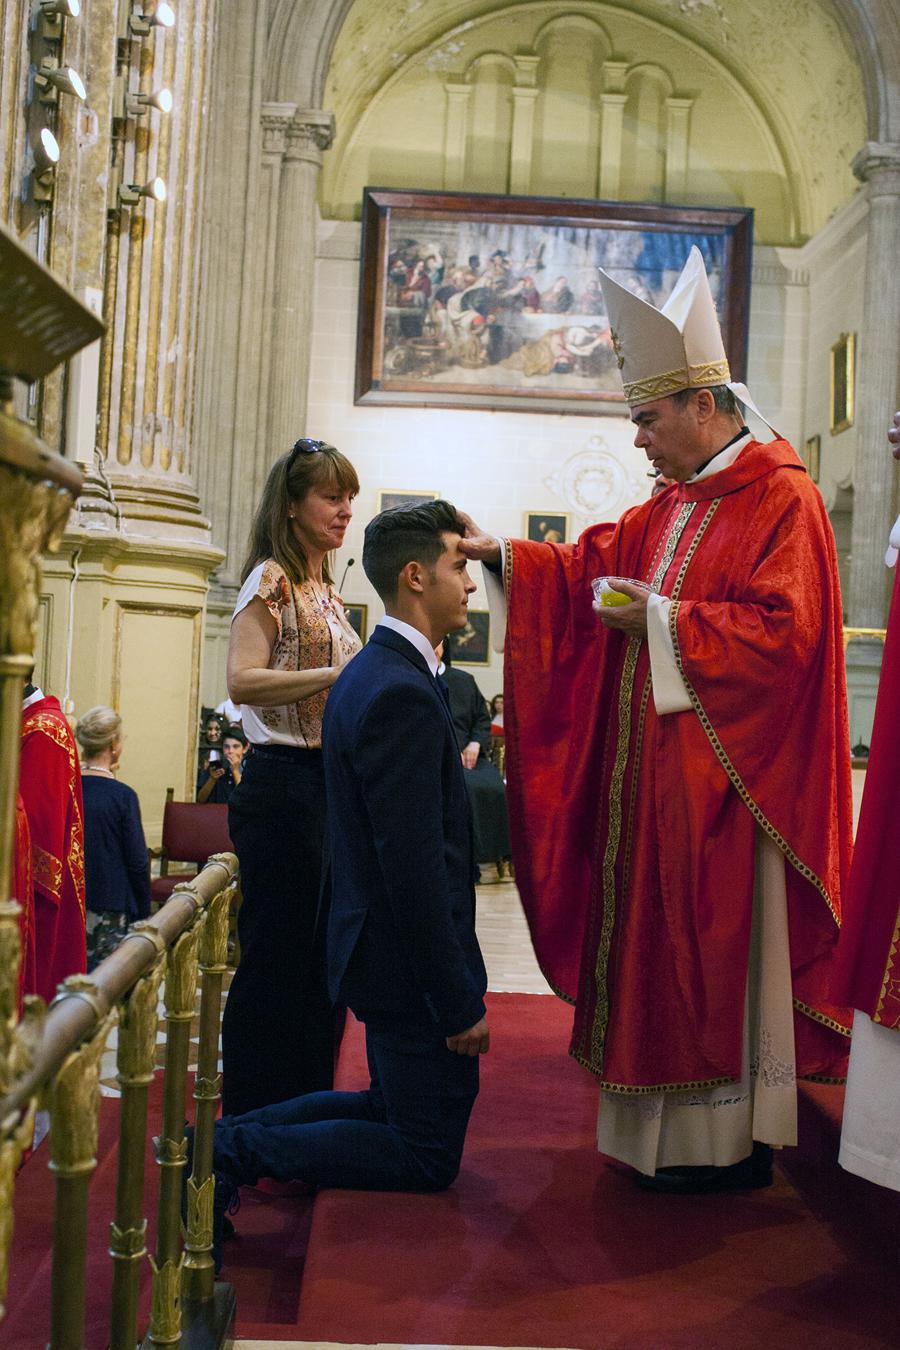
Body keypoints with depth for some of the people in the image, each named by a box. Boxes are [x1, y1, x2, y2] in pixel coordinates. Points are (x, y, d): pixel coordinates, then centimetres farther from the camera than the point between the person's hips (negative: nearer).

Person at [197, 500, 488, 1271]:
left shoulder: (371, 673, 9)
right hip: (414, 960, -10)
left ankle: (228, 1136, 17)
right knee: (428, 1158, 4)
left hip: (381, 942, 10)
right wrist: (460, 1004, -20)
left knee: (393, 1107, 24)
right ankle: (237, 1151, 0)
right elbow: (414, 865, -27)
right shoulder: (403, 694, -24)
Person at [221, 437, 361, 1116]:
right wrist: (341, 674, -22)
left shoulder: (325, 587, 17)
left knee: (322, 957, 13)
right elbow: (243, 680, -20)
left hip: (331, 783, 9)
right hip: (283, 786, -9)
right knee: (277, 958, -2)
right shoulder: (273, 580, -7)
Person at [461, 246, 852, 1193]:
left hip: (727, 776, -8)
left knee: (716, 950, -2)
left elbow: (784, 629, -19)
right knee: (658, 943, 11)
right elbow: (590, 567, 17)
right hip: (656, 769, 8)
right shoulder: (671, 509, 16)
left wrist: (665, 618, -17)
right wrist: (501, 556, 6)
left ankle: (732, 1144, 12)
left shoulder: (781, 499, -10)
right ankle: (676, 1130, 22)